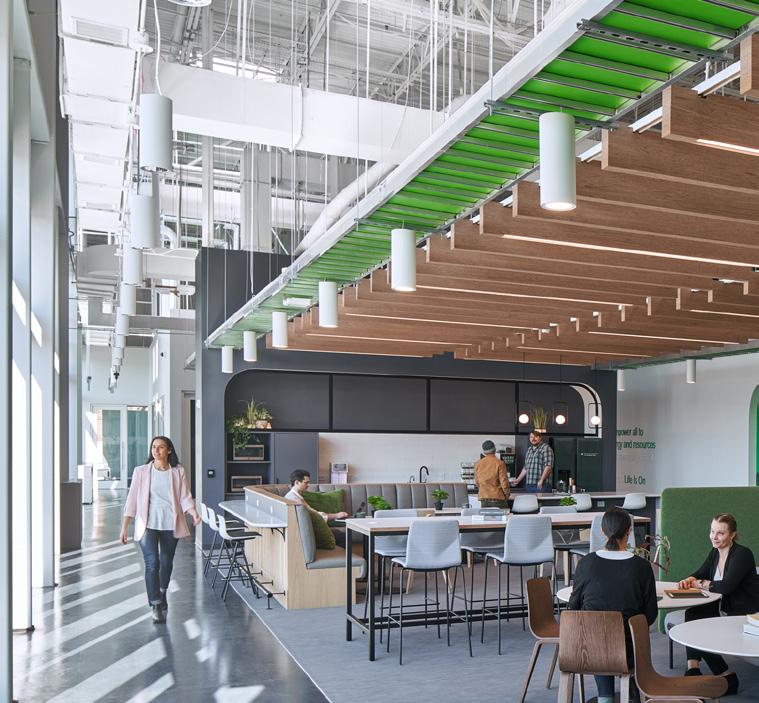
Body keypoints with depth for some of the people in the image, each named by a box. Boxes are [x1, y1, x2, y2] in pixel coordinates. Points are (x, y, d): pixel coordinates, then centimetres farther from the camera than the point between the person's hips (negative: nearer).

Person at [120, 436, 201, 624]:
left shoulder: (178, 472, 2)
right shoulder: (141, 472, 0)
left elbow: (185, 497, -1)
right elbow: (132, 500, 1)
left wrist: (194, 514, -20)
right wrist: (124, 527, -1)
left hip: (170, 524, 2)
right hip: (148, 524, -2)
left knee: (166, 563, 14)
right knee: (152, 563, -12)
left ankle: (162, 592, 41)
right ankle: (156, 606, -4)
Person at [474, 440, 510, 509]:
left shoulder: (477, 464, 2)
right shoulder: (499, 463, -11)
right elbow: (504, 482, -10)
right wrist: (507, 495, 7)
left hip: (483, 498, 4)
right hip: (498, 498, -4)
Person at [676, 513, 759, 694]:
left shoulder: (742, 554, -18)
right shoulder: (715, 552, 7)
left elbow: (726, 586, -27)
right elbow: (700, 573, 13)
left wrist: (700, 584, -12)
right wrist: (689, 580, -11)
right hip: (725, 608, 8)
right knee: (692, 614, -12)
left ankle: (727, 678, -1)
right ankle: (693, 668, -11)